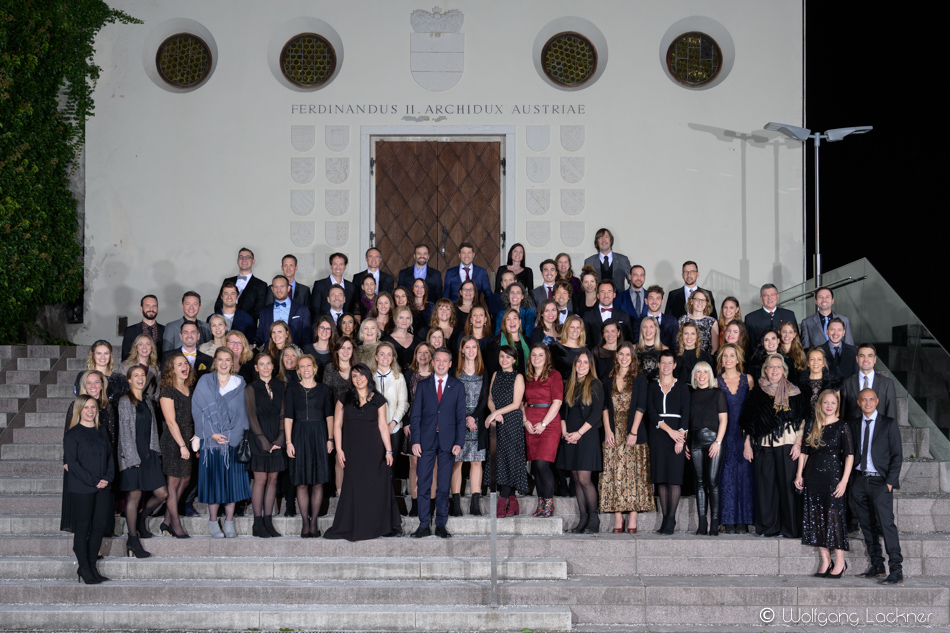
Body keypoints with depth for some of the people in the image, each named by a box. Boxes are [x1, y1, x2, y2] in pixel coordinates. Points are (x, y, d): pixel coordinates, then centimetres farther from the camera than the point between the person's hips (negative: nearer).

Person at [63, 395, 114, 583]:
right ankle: (84, 569, 6)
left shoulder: (102, 431, 13)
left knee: (100, 526, 3)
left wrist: (108, 478, -4)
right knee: (82, 527, -1)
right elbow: (72, 463, -10)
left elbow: (110, 456, 13)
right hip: (81, 488, -5)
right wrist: (93, 481, -14)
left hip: (103, 488, 5)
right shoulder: (72, 435, -4)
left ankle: (92, 566, 14)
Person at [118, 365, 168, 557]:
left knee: (162, 493, 1)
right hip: (132, 454, -6)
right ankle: (133, 539, 3)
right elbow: (125, 430, -10)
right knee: (134, 495, -4)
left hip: (149, 454, 7)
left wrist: (156, 453, 11)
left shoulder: (147, 402, 17)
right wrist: (133, 457, -15)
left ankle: (141, 520, 26)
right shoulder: (125, 401, -4)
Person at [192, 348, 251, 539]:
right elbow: (198, 410, -2)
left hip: (233, 440, 1)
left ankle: (229, 523, 9)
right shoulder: (205, 382, 4)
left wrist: (232, 435, -7)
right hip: (211, 440, -1)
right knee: (213, 479, -1)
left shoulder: (240, 384, 8)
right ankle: (213, 522, 9)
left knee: (232, 480, 1)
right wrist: (212, 433, -12)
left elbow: (243, 412, 6)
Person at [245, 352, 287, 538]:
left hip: (277, 439, 4)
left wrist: (280, 438, -5)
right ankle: (258, 524, 0)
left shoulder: (281, 386, 10)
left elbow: (283, 414, 7)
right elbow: (252, 418, -4)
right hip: (259, 438, -4)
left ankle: (268, 522, 8)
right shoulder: (251, 389, 0)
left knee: (273, 480, 4)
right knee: (260, 480, -4)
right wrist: (265, 442, -10)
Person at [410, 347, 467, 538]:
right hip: (427, 440, 0)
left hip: (447, 441, 0)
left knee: (444, 486, 3)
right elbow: (415, 415, 5)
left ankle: (441, 525, 9)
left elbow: (460, 417, 5)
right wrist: (415, 441, -5)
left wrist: (459, 442, -5)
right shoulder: (423, 386, 8)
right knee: (424, 484, -2)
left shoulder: (457, 387, 8)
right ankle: (424, 525, 3)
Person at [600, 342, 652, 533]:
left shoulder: (640, 379, 3)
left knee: (633, 473, -4)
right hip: (613, 434, 2)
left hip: (633, 433, -2)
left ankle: (633, 519, -3)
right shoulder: (609, 379, 11)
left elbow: (640, 407, -4)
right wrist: (608, 430, -4)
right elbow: (605, 406, 8)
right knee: (615, 474, -2)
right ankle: (618, 518, 0)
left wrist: (633, 432, -12)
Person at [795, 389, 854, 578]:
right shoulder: (813, 426, 10)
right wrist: (799, 474, 5)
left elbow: (849, 456, -6)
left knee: (834, 516, -6)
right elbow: (804, 452, 14)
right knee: (816, 517, 4)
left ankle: (839, 562, 2)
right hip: (812, 477, 5)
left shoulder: (842, 426, -2)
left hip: (833, 476, -4)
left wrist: (844, 481, -13)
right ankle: (825, 561, 12)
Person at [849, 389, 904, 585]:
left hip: (880, 481, -5)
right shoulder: (853, 424, 12)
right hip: (859, 480, 5)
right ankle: (877, 566, 16)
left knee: (886, 523, -13)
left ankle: (896, 570, -13)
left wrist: (890, 481, -9)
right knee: (867, 526, 7)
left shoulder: (889, 424, 1)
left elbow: (897, 456, -1)